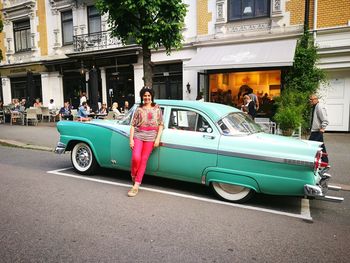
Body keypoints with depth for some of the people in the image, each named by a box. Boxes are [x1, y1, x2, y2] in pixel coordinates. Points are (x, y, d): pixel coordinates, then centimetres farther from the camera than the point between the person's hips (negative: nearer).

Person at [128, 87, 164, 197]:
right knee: (136, 158, -18)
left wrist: (157, 139, -4)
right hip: (138, 136, 0)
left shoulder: (157, 109, 9)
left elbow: (161, 125, 7)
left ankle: (136, 186, 6)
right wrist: (131, 139, -4)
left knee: (143, 160, -1)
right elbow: (133, 125, 5)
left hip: (150, 138, 0)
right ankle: (133, 176, 13)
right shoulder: (138, 109, 9)